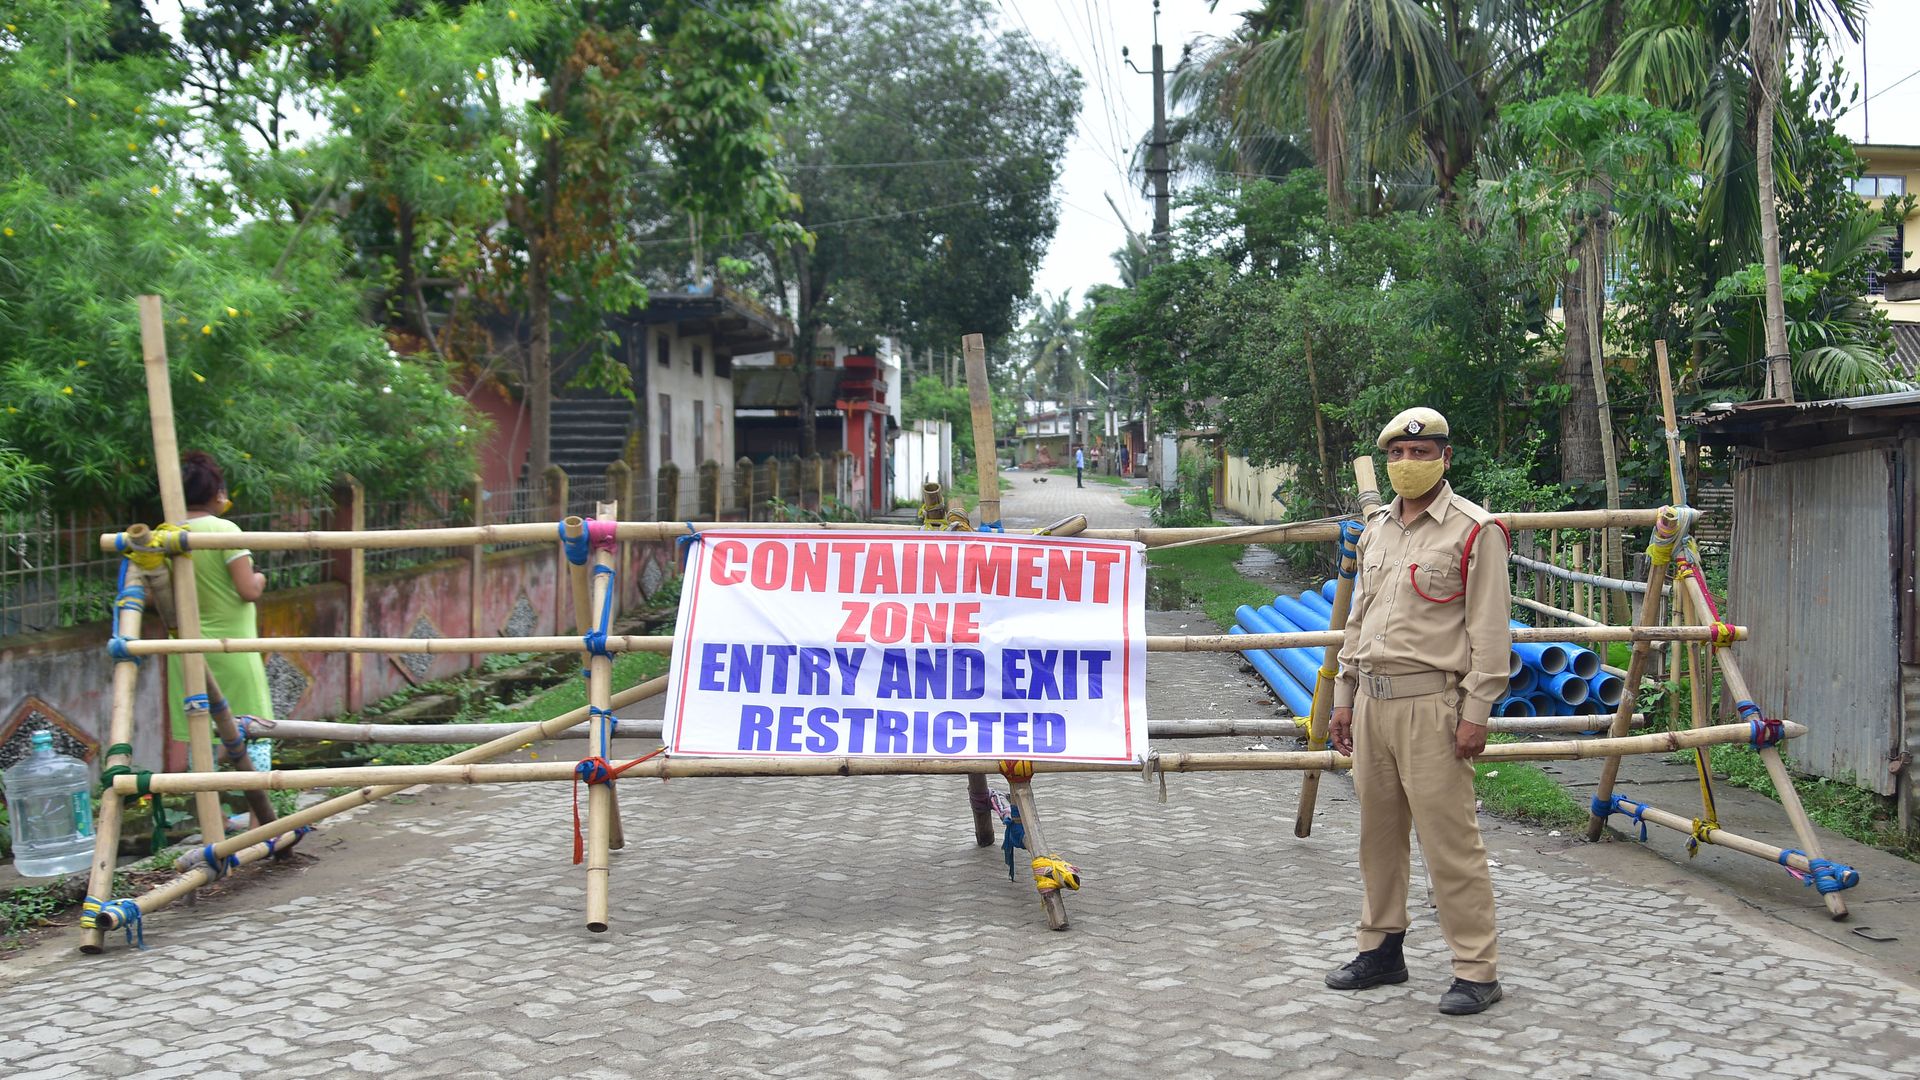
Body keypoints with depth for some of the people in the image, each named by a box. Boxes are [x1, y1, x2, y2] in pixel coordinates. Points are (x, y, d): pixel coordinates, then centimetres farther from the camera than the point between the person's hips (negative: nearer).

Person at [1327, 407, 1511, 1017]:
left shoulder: (1473, 531, -7)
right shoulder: (1376, 529, 15)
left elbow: (1489, 631, -10)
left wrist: (1477, 712, -15)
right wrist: (1343, 696, 18)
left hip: (1430, 703, -7)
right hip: (1372, 700, 7)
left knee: (1449, 839, -6)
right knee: (1378, 830, 14)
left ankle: (1477, 971, 2)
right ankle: (1381, 950, 26)